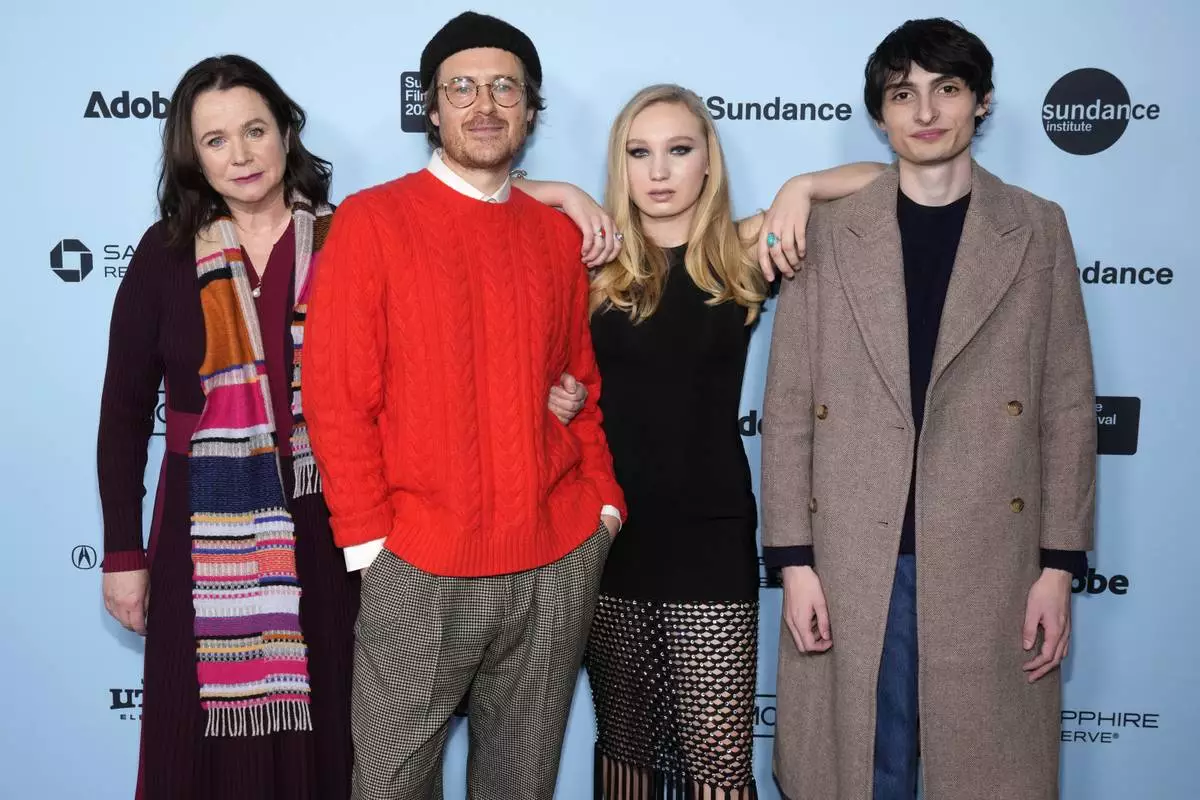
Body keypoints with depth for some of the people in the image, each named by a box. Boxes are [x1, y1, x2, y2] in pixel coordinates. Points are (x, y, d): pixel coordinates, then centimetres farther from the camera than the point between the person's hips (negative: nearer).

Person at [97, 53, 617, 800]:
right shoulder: (166, 254, 0)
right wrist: (123, 552, 2)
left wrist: (554, 189, -15)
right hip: (209, 541, 0)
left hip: (331, 530, 0)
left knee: (326, 738, 13)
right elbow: (125, 412, 3)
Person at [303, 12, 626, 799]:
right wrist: (369, 540, -9)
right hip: (419, 566, -3)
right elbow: (336, 395, -6)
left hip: (559, 561, 4)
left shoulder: (558, 234, 9)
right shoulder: (371, 220, -4)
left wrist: (605, 501, 5)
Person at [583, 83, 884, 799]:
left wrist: (799, 189, -11)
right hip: (610, 533, 1)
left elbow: (882, 180, 4)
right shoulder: (596, 258, 1)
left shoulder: (743, 252, 1)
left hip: (711, 538, -1)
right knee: (622, 741, 16)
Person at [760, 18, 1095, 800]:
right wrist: (794, 560, -3)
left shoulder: (1038, 231, 5)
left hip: (991, 564, 0)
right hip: (852, 564, 0)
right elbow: (789, 409, 1)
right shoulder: (827, 233, 3)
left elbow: (1067, 407, 3)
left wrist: (1059, 564, -1)